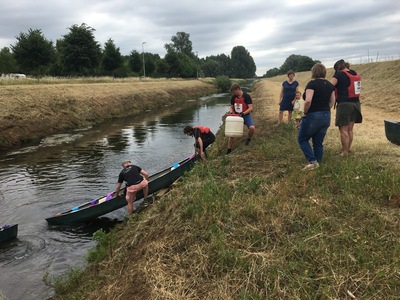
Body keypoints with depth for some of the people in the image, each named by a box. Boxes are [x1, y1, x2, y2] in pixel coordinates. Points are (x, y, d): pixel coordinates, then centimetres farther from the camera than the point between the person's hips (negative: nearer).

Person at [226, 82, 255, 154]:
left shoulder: (246, 96, -13)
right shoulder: (233, 97, 0)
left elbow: (250, 108, -15)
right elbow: (231, 106, 11)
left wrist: (244, 113, -31)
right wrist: (231, 111, -12)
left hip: (246, 115, -4)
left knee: (252, 128, -29)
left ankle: (248, 140, 4)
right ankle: (229, 149, 9)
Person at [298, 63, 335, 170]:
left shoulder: (312, 83, -14)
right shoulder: (329, 84, 8)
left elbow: (308, 100, -25)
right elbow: (332, 101, 12)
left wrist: (305, 112, -11)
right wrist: (325, 110, 15)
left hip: (313, 116, -7)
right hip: (326, 117, 7)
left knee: (302, 139, 9)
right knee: (318, 142, 13)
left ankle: (313, 161, -3)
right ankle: (317, 164, 16)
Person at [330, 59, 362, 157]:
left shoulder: (339, 75, -10)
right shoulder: (356, 74, 11)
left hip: (344, 104, -7)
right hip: (356, 104, 7)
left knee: (343, 129, -1)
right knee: (350, 129, 15)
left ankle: (344, 152, 2)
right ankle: (348, 150, 23)